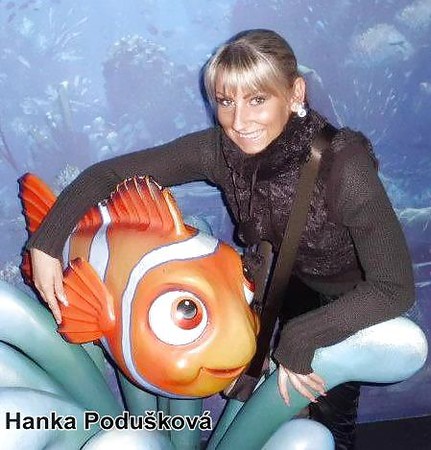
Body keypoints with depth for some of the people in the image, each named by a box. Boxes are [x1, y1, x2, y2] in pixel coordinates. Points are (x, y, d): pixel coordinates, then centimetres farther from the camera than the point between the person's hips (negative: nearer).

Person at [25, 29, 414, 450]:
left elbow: (395, 288, -36)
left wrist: (300, 337, -38)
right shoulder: (218, 149, -24)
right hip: (288, 286, 3)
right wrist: (46, 242, -27)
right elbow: (110, 173, -19)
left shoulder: (343, 166, -37)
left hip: (352, 305, -3)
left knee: (330, 411, 14)